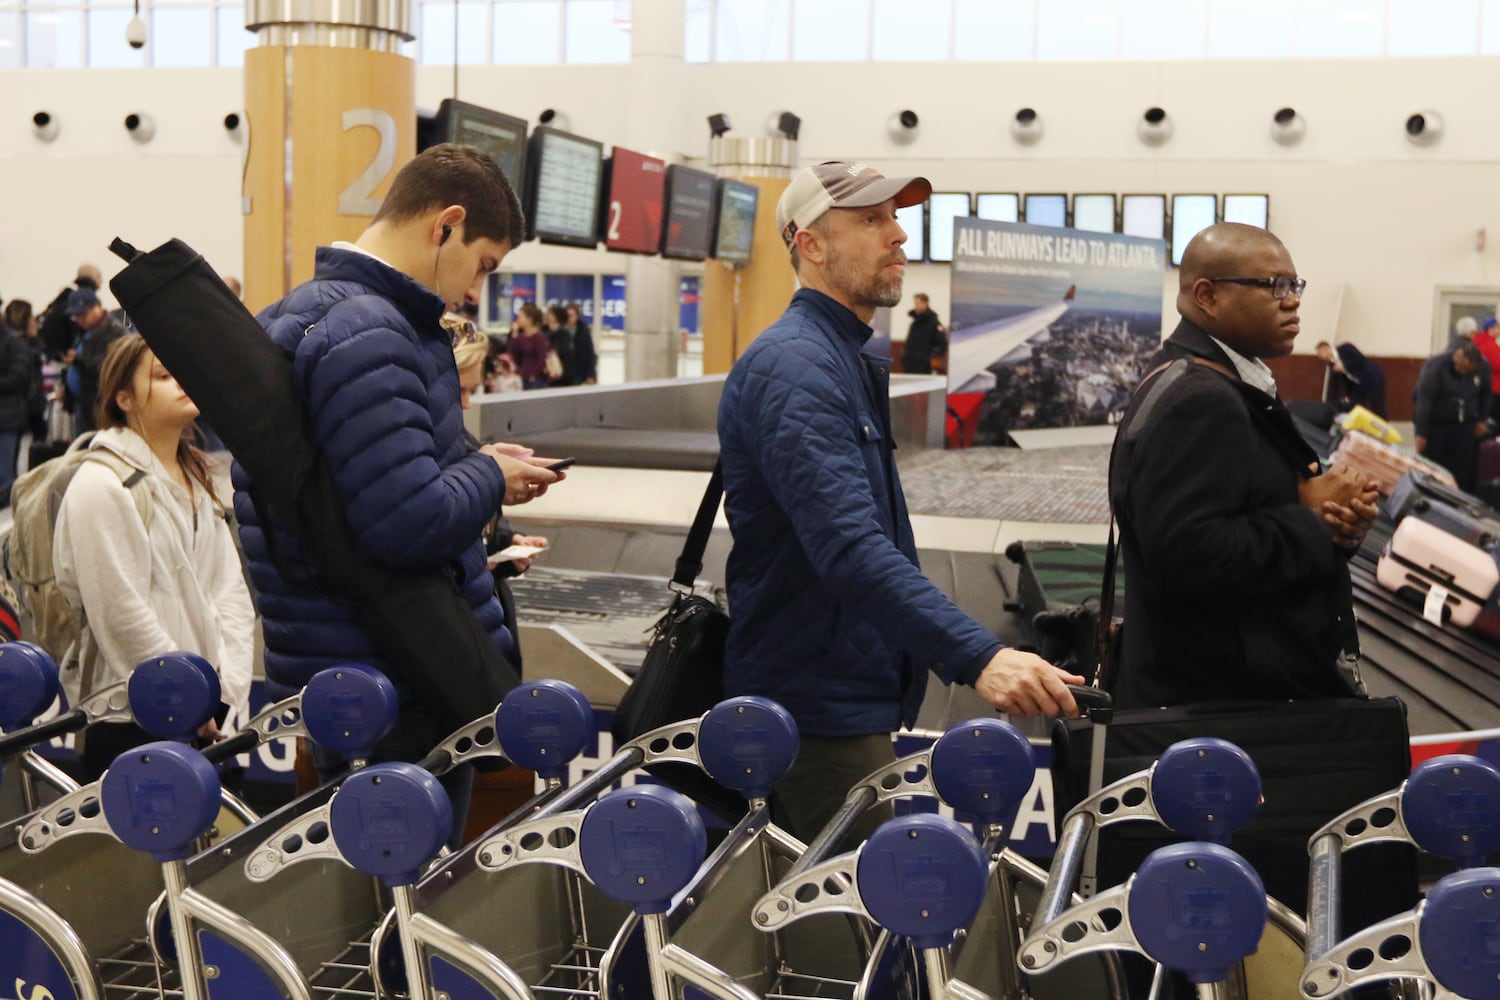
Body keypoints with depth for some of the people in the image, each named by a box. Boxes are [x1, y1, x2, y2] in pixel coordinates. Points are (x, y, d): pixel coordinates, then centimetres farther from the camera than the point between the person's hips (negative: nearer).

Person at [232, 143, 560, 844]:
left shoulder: (301, 314, 15)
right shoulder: (365, 335, -20)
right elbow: (411, 524, -27)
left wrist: (470, 467, 10)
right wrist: (491, 478, -9)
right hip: (398, 698, -10)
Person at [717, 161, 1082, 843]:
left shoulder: (849, 359, 15)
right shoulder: (793, 366, -19)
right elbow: (850, 547, -33)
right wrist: (977, 657, -42)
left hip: (859, 702, 10)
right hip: (818, 711, -10)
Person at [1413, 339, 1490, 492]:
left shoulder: (1483, 366, -7)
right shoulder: (1434, 367, -21)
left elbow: (1485, 394, 12)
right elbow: (1424, 401, -24)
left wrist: (1483, 420, 13)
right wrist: (1421, 434, -26)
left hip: (1464, 426, 4)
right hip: (1434, 425, -4)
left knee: (1463, 473, 1)